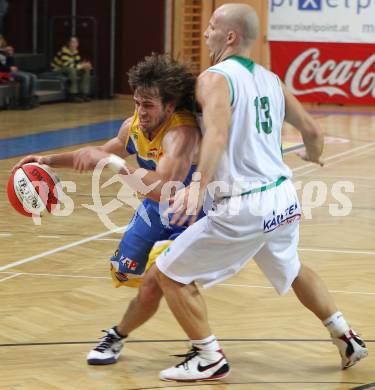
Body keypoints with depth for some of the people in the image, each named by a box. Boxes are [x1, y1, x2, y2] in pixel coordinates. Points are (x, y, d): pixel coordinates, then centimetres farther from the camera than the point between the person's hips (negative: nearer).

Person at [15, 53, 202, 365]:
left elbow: (163, 188, -52)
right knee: (123, 272, 17)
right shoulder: (134, 126, -11)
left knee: (151, 284, -18)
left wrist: (112, 163, -50)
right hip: (155, 209, 8)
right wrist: (50, 160, 2)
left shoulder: (182, 133, -36)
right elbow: (104, 153, 11)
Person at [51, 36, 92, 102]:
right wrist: (82, 66, -31)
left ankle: (84, 94, -7)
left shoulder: (75, 51, 0)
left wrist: (85, 65, -21)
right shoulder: (64, 51, -26)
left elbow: (79, 62, 3)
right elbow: (67, 66, -33)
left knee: (86, 70, -6)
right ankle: (73, 95, -29)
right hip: (57, 70, -8)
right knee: (72, 70, -36)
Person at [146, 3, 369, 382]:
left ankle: (209, 359, 8)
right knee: (292, 270, 35)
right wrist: (313, 154, 40)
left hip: (244, 208, -8)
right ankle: (346, 338, 42)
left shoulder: (214, 78, -10)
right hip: (284, 199, 8)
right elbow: (311, 130, 18)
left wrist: (199, 184, -41)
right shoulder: (270, 79, 10)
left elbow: (218, 134, -29)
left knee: (169, 274, 5)